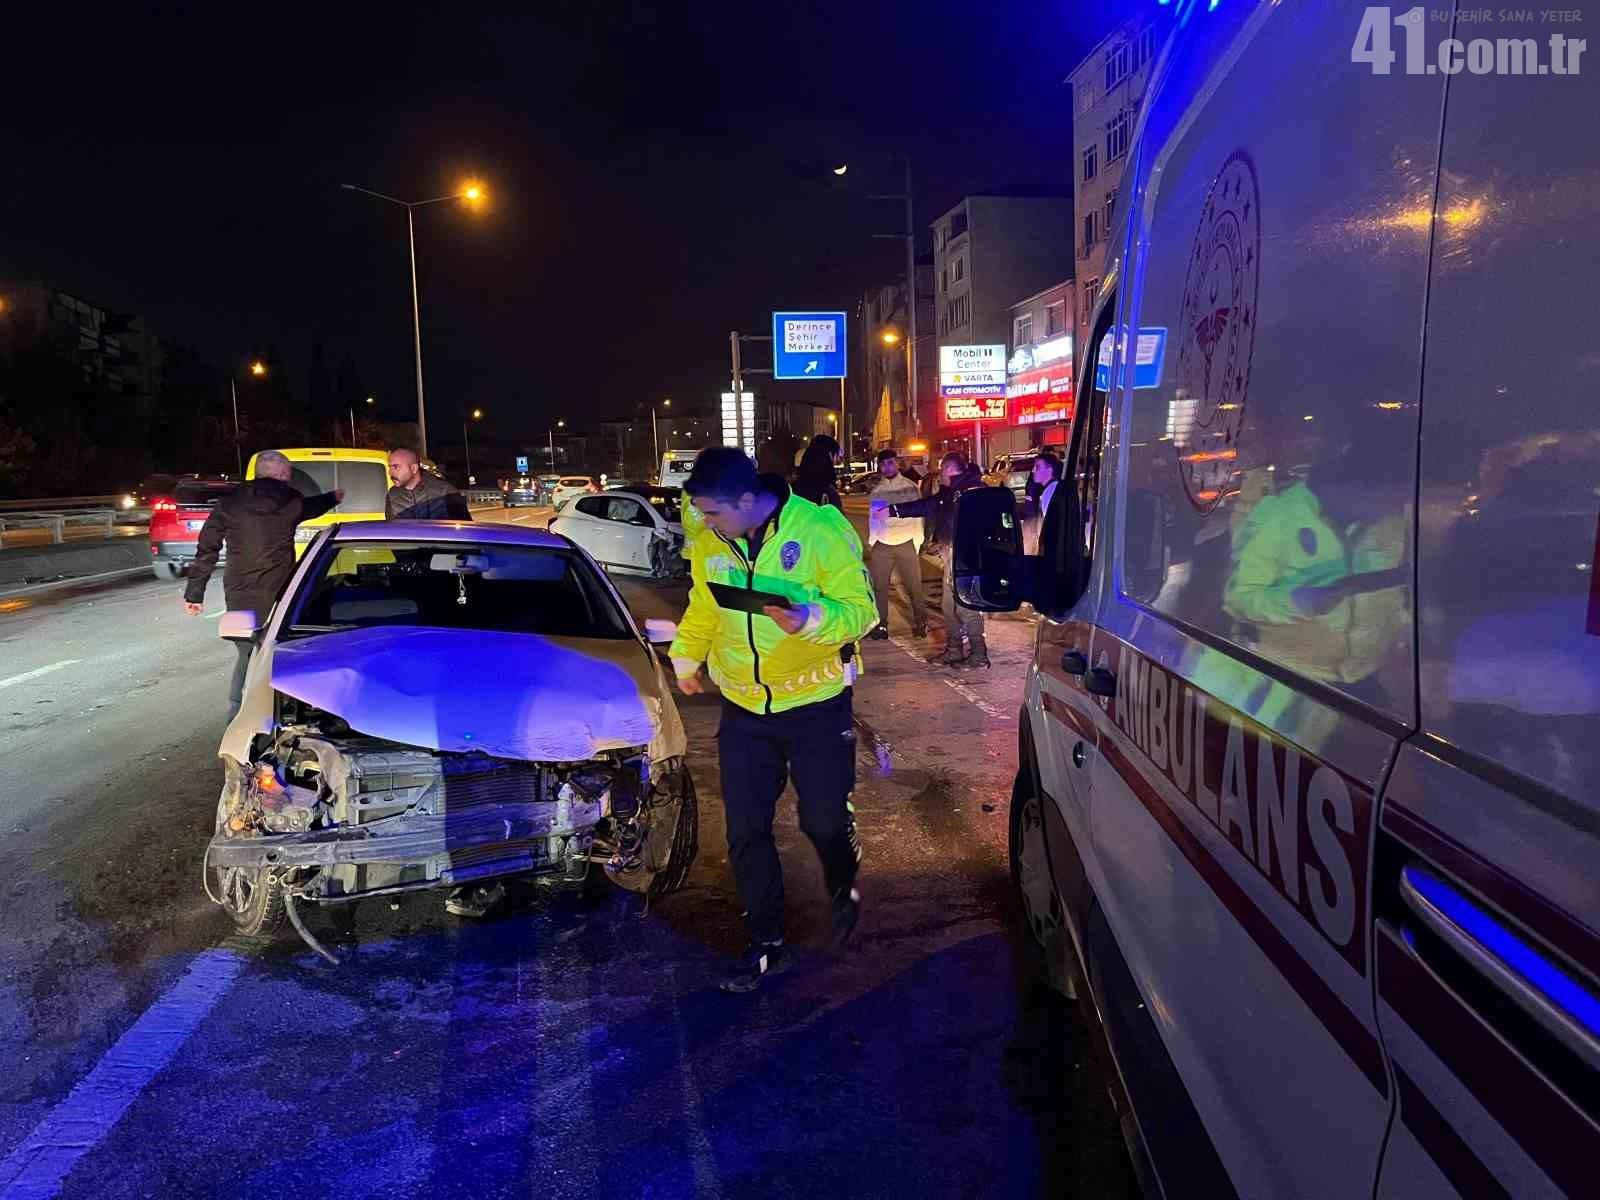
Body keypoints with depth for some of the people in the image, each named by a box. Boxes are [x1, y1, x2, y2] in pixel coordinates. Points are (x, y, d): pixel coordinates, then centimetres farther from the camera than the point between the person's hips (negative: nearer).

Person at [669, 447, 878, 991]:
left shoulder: (822, 529, -16)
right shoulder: (709, 542, -2)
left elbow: (860, 609, -17)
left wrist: (812, 618, -34)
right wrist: (685, 659, 15)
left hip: (817, 705, -3)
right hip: (743, 709, 4)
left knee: (824, 819, 9)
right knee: (746, 831, 6)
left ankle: (844, 891, 43)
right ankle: (767, 941, 24)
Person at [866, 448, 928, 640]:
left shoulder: (910, 487, 6)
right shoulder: (877, 490, 12)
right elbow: (872, 517, 14)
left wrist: (918, 542, 1)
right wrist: (870, 542, 7)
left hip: (906, 542, -2)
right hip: (882, 544, 2)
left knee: (914, 586, 0)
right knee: (879, 586, 1)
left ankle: (920, 622, 15)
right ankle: (881, 624, 11)